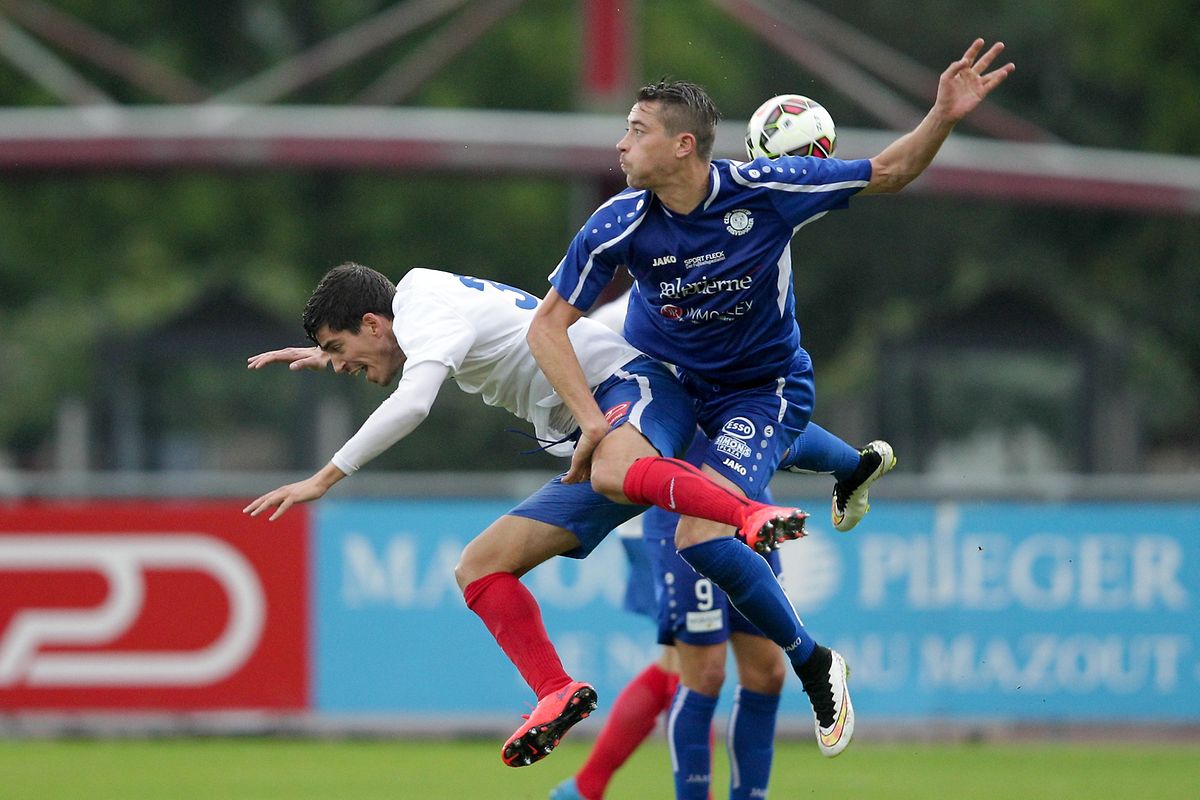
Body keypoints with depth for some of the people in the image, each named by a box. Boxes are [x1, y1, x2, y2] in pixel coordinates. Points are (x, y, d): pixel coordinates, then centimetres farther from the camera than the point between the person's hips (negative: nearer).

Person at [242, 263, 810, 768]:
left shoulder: (427, 315, -9)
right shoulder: (431, 294, 23)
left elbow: (410, 405, -29)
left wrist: (324, 478, -25)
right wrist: (327, 356, 49)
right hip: (595, 439, 10)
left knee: (613, 476, -46)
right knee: (479, 567, 2)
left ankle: (755, 516, -53)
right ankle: (556, 694, -12)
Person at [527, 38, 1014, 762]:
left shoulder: (763, 190, -25)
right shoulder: (620, 226, -21)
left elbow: (887, 173, -12)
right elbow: (548, 324, -15)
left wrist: (944, 117, -30)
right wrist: (592, 421, -25)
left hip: (765, 389, -5)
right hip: (662, 373, 5)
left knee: (702, 539, -25)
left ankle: (814, 664, -5)